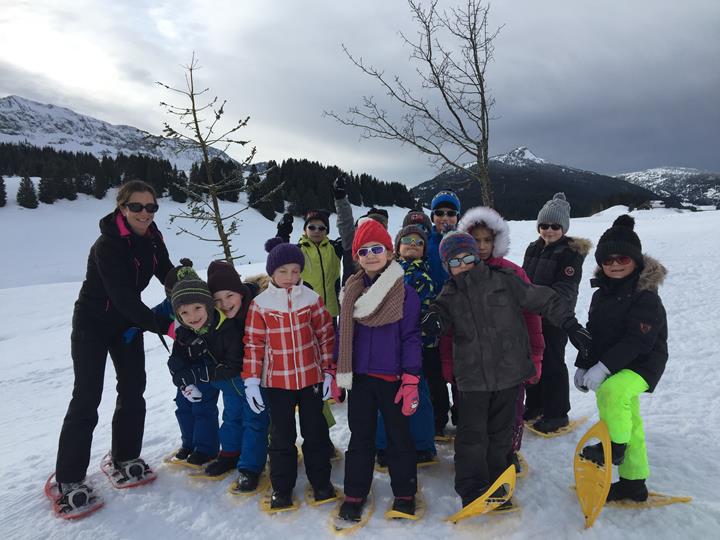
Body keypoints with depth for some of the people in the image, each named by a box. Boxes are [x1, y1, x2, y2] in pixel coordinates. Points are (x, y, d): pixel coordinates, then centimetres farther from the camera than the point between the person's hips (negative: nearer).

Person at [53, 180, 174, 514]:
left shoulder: (151, 239, -6)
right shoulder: (107, 245, -27)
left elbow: (169, 276, 0)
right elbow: (123, 297, -33)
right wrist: (163, 326, -36)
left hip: (128, 322, 7)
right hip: (93, 324, -6)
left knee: (133, 391, 8)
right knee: (86, 399, -4)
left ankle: (124, 458, 26)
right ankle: (68, 479, 10)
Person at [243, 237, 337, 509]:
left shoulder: (312, 299, -5)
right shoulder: (260, 304, -6)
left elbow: (326, 336, 1)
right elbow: (253, 343, -3)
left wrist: (329, 372, 1)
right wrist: (251, 380, -5)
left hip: (311, 378, 1)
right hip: (276, 381, 0)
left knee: (315, 432, 14)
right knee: (281, 436, 13)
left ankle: (321, 481, 31)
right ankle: (281, 486, 29)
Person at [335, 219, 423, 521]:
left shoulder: (404, 291, -9)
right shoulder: (351, 290, 3)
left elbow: (411, 337, -10)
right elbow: (343, 333, 10)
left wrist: (411, 381, -13)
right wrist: (337, 372, 9)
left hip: (392, 377, -3)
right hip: (359, 376, 3)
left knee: (399, 436, 13)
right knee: (360, 436, 15)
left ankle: (404, 493, 31)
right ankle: (355, 493, 29)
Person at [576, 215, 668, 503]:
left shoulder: (645, 297, -18)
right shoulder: (601, 294, 6)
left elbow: (637, 341, -27)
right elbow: (593, 334, 13)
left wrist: (604, 367, -32)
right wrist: (583, 366, 8)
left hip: (641, 365, -8)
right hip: (611, 368, 8)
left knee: (612, 390, -36)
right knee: (629, 424, 17)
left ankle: (616, 447, -12)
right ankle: (633, 483, 31)